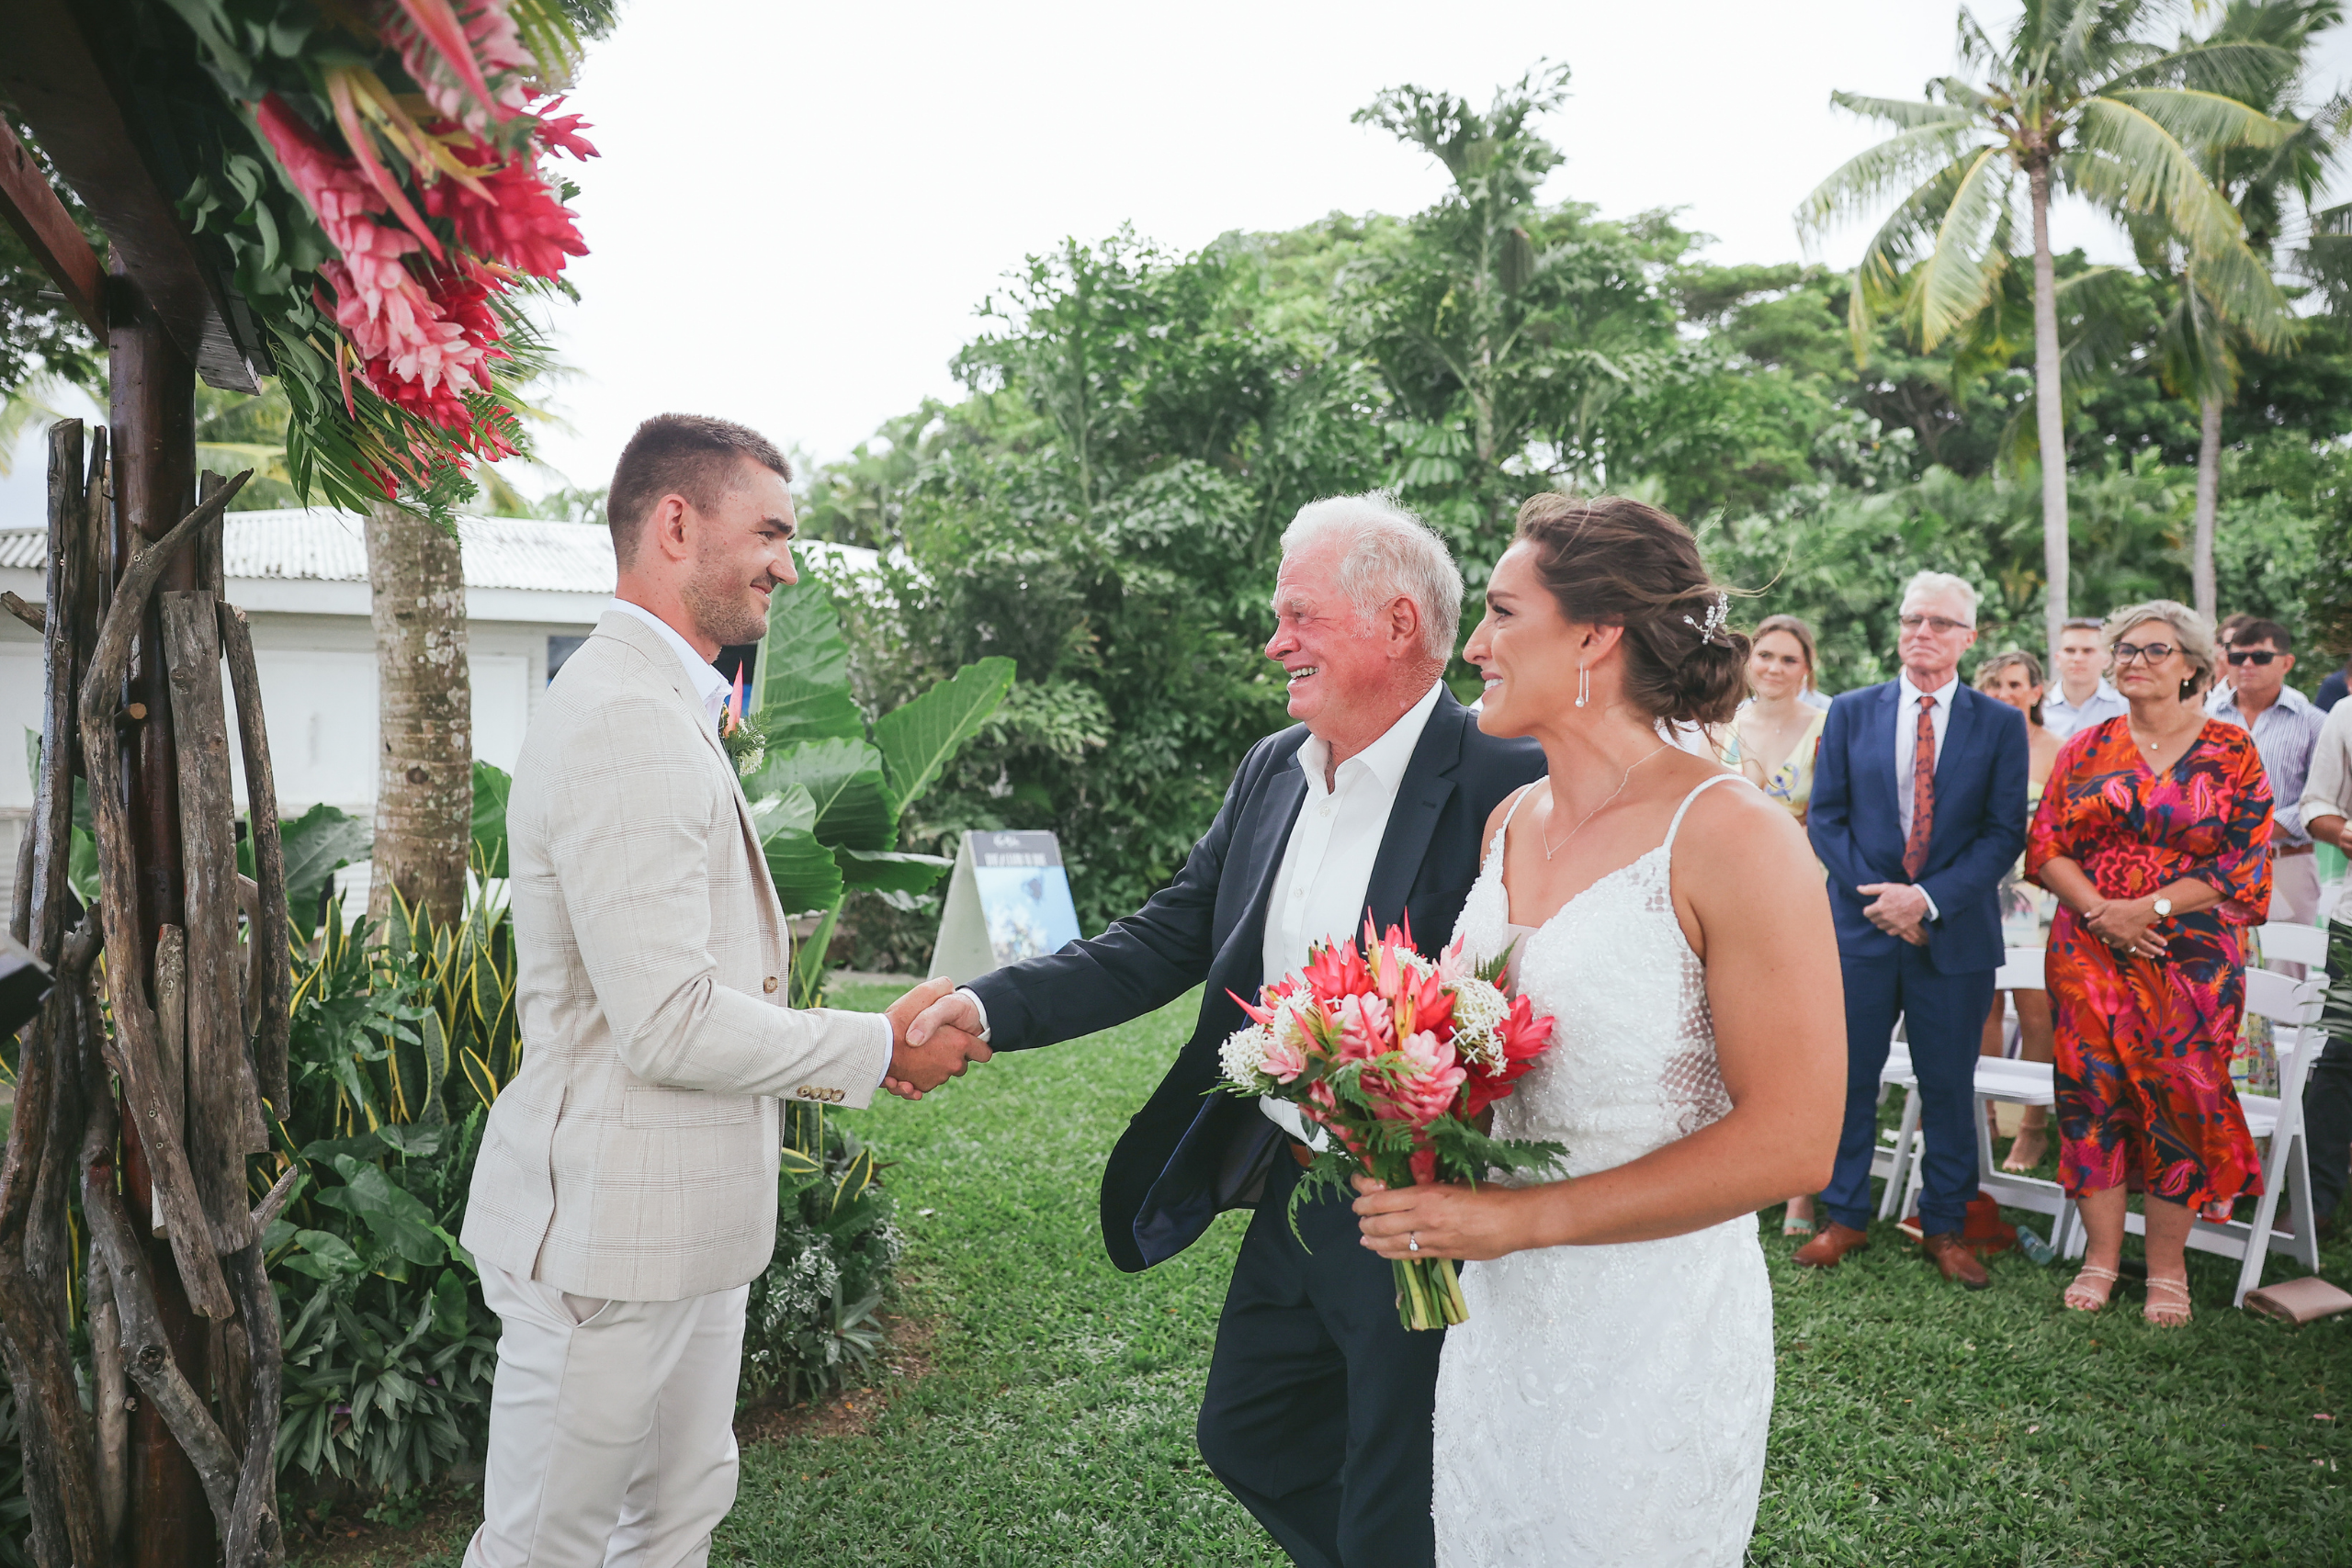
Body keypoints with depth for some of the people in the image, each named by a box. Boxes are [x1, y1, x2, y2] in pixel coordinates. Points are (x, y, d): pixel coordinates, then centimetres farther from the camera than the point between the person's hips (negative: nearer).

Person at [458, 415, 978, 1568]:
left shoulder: (665, 707, 13)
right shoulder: (625, 722, -22)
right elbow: (666, 1023, -25)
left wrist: (819, 1059, 8)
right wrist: (877, 1048, -14)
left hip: (682, 1213, 10)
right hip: (607, 1226, -10)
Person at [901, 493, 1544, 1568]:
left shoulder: (1510, 787, -20)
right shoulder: (1272, 768, 3)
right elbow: (1166, 940, 2)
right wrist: (990, 1009, -8)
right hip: (1289, 1199, 7)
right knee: (1247, 1438, 24)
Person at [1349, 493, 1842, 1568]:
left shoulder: (1733, 839, -18)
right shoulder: (1509, 824, 4)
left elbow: (1791, 1143, -20)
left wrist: (1514, 1218, -20)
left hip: (1656, 1332, -6)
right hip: (1494, 1314, 7)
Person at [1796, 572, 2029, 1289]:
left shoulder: (2001, 724, 3)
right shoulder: (1850, 713, 5)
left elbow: (2004, 832, -3)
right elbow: (1825, 819, 3)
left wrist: (1928, 898, -15)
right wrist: (1877, 894, -10)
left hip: (1955, 933, 0)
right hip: (1861, 925, 1)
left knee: (1949, 1086, 9)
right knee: (1848, 1079, 6)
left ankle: (1944, 1229, 24)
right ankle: (1845, 1218, 21)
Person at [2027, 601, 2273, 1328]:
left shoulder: (2232, 752, 2)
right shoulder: (2086, 749, 7)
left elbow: (2244, 863, -4)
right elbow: (2045, 846, 3)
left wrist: (2150, 908, -13)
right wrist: (2099, 909, -12)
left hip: (2191, 957, -1)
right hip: (2090, 954, 2)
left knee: (2180, 1099, 1)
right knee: (2093, 1094, 2)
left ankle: (2167, 1269, 15)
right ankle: (2101, 1256, 14)